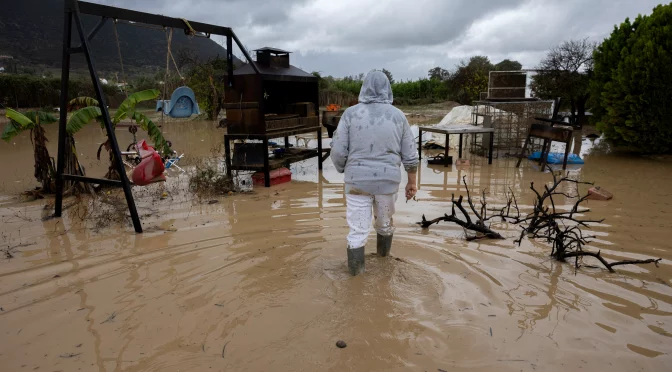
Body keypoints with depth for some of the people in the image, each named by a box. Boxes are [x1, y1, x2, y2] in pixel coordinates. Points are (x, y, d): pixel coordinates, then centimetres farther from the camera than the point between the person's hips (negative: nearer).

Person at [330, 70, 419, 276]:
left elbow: (338, 151, -9)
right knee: (385, 220, 25)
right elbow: (410, 155, 0)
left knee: (358, 229, 9)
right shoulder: (398, 116, -3)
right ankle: (383, 251, 47)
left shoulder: (350, 113, -8)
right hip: (388, 181, 2)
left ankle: (356, 267, 17)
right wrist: (412, 182, 11)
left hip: (357, 181, -2)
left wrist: (343, 171, 10)